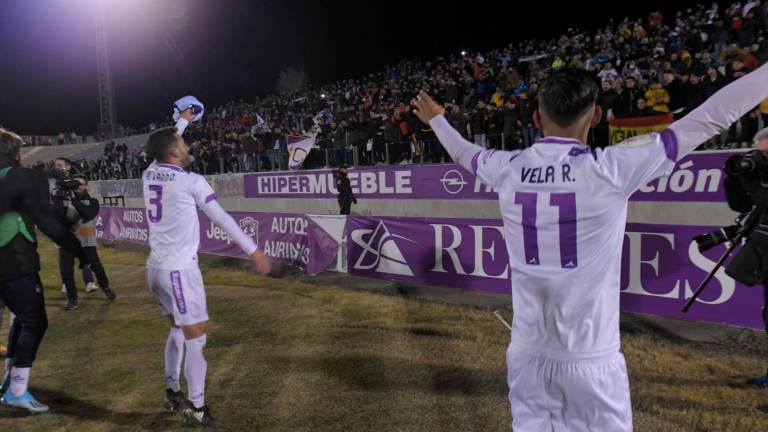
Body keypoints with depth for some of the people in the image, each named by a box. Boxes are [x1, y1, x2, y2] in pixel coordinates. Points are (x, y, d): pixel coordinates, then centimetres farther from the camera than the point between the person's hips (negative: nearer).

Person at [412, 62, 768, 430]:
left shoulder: (507, 169, -2)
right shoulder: (611, 168, -13)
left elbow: (464, 153, 19)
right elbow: (712, 118, -6)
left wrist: (436, 119, 38)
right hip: (589, 360, -3)